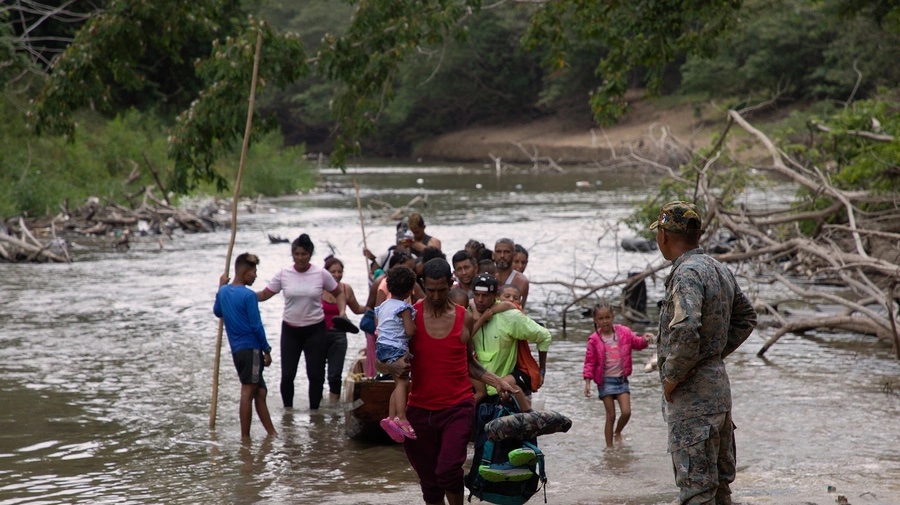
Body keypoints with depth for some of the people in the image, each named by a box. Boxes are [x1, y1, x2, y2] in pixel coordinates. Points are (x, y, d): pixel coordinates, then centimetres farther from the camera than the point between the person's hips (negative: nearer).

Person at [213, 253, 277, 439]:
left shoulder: (223, 291, 9)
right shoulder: (248, 295, -13)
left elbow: (217, 312, 29)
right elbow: (256, 326, -13)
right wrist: (267, 350, -4)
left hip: (236, 350, 8)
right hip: (251, 348, -8)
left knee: (260, 392, 13)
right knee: (248, 392, -6)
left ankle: (272, 432, 17)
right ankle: (245, 436, -5)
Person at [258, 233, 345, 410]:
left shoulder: (321, 274, -6)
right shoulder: (283, 274, -4)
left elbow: (338, 293, 7)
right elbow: (264, 294, 0)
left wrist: (342, 312, -10)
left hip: (315, 330, -1)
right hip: (290, 330, 1)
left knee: (316, 374, 2)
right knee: (287, 374, 2)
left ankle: (314, 410, 15)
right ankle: (287, 409, 19)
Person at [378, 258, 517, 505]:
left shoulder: (464, 318, 3)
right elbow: (381, 359, 0)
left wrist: (496, 382, 4)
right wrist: (395, 366, -22)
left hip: (458, 408, -1)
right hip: (420, 409, 1)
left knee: (448, 470, -21)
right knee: (429, 482, 9)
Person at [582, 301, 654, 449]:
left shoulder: (624, 332, 1)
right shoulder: (594, 339, -6)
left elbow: (636, 342, 7)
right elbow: (590, 362, -3)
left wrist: (645, 339, -16)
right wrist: (587, 382, -8)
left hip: (621, 379, 2)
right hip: (605, 381, -2)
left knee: (626, 412, -5)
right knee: (611, 415, -1)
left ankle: (618, 432, 26)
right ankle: (609, 446, 12)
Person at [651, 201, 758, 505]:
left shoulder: (688, 274, -18)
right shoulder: (720, 271, 12)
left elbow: (686, 331, -31)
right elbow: (746, 318, 26)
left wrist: (671, 378, -18)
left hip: (693, 396, -10)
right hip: (718, 386, 10)